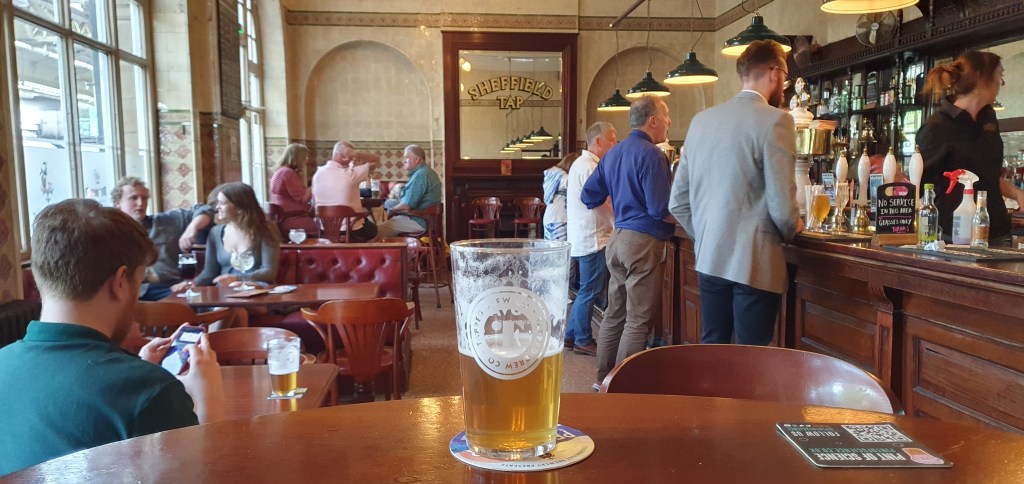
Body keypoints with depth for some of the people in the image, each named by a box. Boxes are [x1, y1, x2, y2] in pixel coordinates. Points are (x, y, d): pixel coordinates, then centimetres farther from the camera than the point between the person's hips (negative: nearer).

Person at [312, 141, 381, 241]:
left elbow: (315, 203, 6)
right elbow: (377, 160, -10)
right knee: (372, 229, 29)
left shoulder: (318, 174, -4)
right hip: (352, 231, -5)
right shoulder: (350, 174, -21)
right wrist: (356, 154, -20)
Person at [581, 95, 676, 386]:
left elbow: (589, 197, 17)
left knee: (615, 315, 15)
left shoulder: (613, 153, 14)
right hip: (643, 242, -9)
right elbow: (661, 209, -20)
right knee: (639, 321, -2)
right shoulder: (651, 154, -13)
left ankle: (604, 380, 22)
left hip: (618, 239, 9)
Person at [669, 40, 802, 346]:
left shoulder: (701, 120, 8)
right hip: (755, 263, -6)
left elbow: (678, 201, 9)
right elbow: (782, 205, -15)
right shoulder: (774, 120, -11)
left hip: (708, 260, 6)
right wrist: (791, 231, 6)